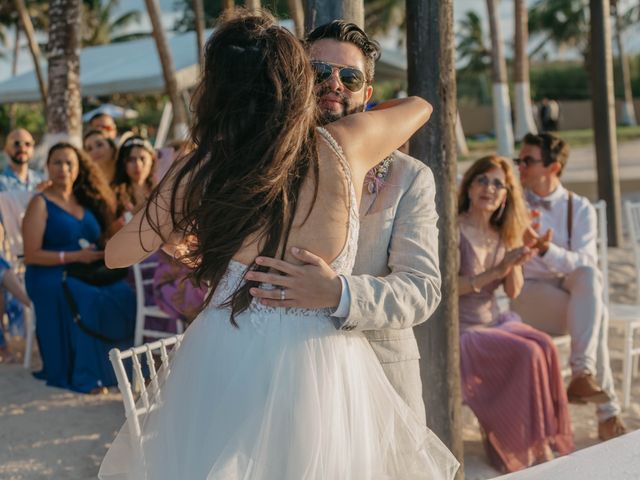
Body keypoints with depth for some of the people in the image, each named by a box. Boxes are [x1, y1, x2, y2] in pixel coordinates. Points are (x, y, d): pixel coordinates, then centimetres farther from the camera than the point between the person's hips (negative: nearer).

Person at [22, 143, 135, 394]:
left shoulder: (86, 201, 17)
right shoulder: (41, 204, 0)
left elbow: (100, 241, 25)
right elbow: (31, 255, -7)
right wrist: (74, 256, -16)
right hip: (50, 276, -5)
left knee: (125, 295, -26)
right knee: (89, 299, -35)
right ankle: (88, 377, -27)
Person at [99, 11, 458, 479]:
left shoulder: (200, 171, -11)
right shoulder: (347, 146, -9)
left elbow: (117, 254, 6)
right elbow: (419, 105, 15)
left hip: (224, 368, 0)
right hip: (324, 369, 1)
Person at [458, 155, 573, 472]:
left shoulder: (503, 234, 8)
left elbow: (513, 292, 9)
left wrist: (515, 265, -11)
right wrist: (495, 271, -22)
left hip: (494, 321, 6)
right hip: (461, 330, -6)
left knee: (546, 346, -20)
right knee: (527, 353, -25)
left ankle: (544, 441, -14)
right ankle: (532, 447, -12)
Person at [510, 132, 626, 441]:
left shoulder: (579, 208, 3)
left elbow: (586, 263, -11)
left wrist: (548, 250, -30)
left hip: (574, 296, 1)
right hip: (528, 296, -1)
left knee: (588, 276, -36)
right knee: (596, 315, -31)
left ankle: (583, 373, -39)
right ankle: (608, 412, -28)